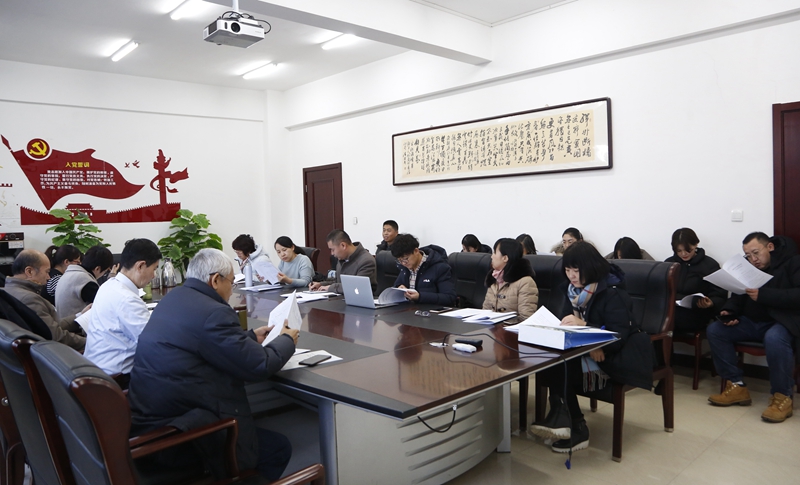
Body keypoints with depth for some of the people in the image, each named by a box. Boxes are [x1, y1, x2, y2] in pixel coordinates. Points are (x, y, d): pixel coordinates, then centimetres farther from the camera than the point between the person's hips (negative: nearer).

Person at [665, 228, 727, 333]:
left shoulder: (710, 265, 8)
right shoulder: (669, 263, 20)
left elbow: (720, 297, 3)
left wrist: (711, 304, -21)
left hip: (696, 314, -3)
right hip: (671, 309, 4)